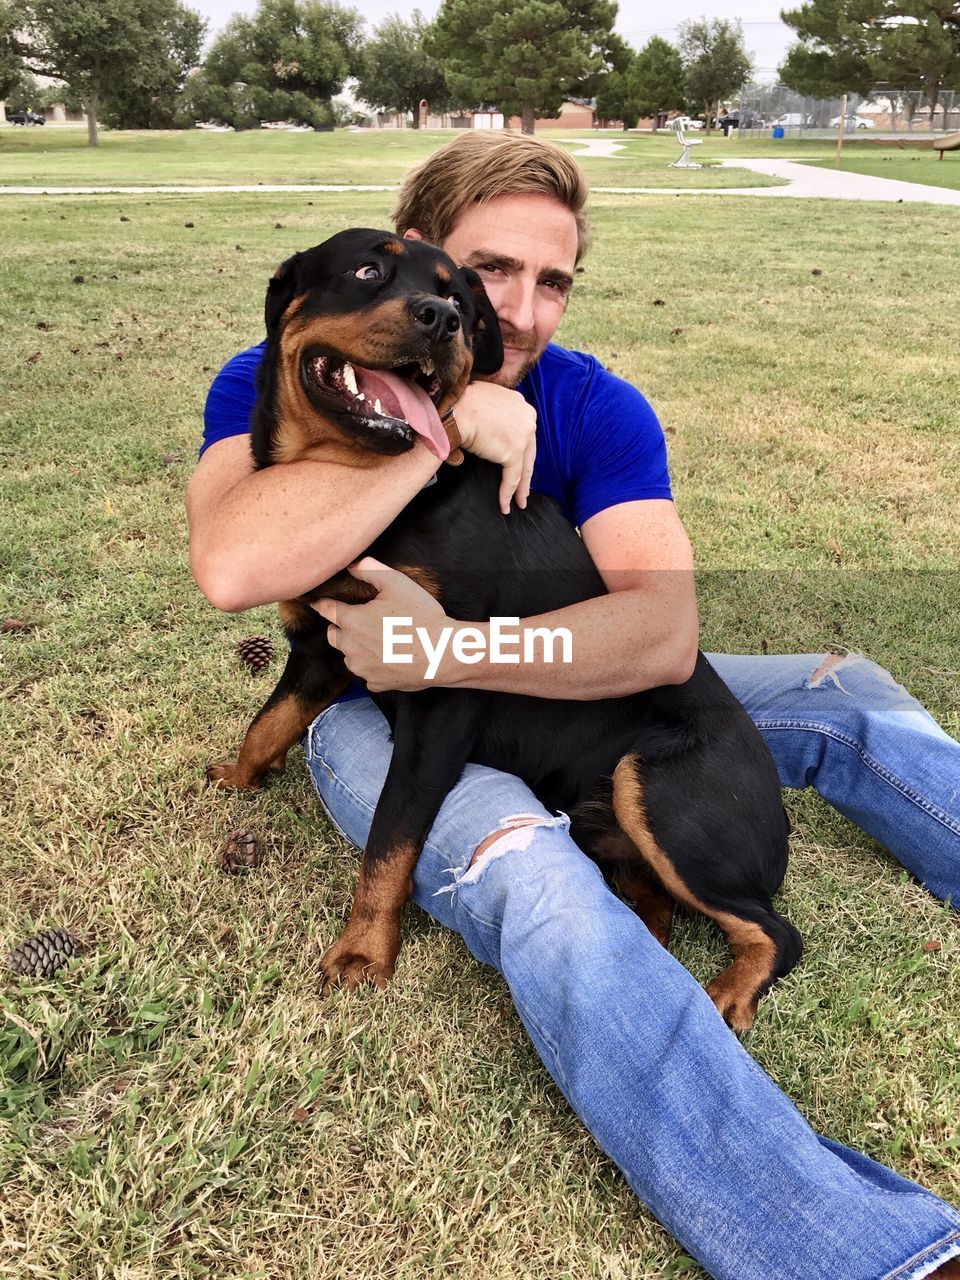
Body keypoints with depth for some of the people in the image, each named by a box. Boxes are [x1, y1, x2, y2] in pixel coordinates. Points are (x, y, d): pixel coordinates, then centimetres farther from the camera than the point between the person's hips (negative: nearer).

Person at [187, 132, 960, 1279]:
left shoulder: (594, 408, -8)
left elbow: (662, 633, -22)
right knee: (535, 879, -37)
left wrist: (453, 650, -32)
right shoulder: (275, 386, -11)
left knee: (851, 700, -4)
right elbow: (231, 564, -35)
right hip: (382, 711, -3)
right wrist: (445, 430, -31)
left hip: (574, 688, 4)